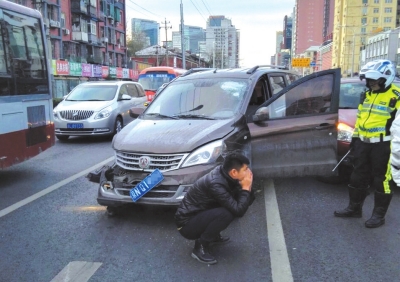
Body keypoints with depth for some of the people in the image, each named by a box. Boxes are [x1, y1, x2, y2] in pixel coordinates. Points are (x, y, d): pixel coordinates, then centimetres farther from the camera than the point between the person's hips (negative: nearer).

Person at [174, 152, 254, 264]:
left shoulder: (225, 174, -5)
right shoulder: (216, 184, -30)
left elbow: (248, 201, 3)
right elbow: (239, 211, -29)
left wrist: (247, 188, -16)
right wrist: (245, 188, -20)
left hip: (199, 215, 9)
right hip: (187, 224, -9)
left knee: (232, 207, -1)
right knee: (226, 213, -29)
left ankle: (213, 235, 14)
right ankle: (200, 247, -12)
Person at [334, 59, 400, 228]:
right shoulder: (367, 94, 12)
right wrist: (355, 137, 18)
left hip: (382, 144, -7)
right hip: (363, 142, 7)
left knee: (382, 180, 3)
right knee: (358, 176, 13)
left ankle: (379, 215, 15)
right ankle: (354, 208, 26)